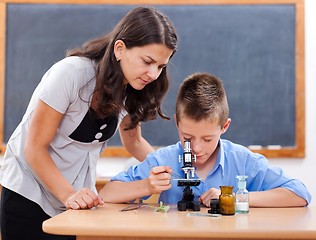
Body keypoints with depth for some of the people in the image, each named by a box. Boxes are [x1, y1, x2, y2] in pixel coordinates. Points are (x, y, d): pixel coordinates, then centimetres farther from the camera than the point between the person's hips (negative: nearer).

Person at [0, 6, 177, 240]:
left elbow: (134, 142, 8)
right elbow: (35, 148, -19)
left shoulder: (132, 87, -6)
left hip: (79, 196, 5)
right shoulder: (71, 74, -24)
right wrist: (69, 195, -28)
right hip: (29, 195, -5)